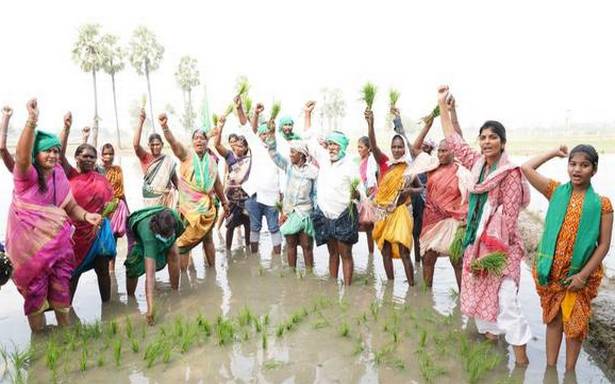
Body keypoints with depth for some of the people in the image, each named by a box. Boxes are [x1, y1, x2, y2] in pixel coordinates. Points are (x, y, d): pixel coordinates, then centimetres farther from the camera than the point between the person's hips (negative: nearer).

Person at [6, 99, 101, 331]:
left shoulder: (59, 176, 4)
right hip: (29, 244, -4)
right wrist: (32, 121, -44)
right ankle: (38, 336, 26)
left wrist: (86, 215, -15)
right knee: (35, 289, 8)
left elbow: (71, 206, 6)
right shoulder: (27, 175, -12)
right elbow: (22, 155, -34)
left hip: (57, 241, 4)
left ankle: (66, 328, 27)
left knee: (61, 287, 11)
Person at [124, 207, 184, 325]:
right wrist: (150, 308, -57)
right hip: (135, 227, -3)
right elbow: (150, 275, -54)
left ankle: (175, 292, 0)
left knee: (173, 253, -15)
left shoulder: (174, 218, -39)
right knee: (134, 266, -17)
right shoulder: (150, 235, -50)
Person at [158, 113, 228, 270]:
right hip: (189, 207, -3)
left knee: (207, 238, 16)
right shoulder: (186, 154, -6)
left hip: (207, 207, 4)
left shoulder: (211, 160, 6)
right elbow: (173, 142, -26)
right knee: (185, 242, 1)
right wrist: (165, 126, -44)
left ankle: (212, 268, 28)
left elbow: (217, 183, 16)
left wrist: (224, 202, 21)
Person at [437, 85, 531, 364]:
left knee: (505, 295, -8)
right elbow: (453, 141, 11)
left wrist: (498, 246, -18)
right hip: (476, 237, 7)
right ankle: (489, 329, 31)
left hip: (499, 241, -7)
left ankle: (519, 347, 2)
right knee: (478, 287, 15)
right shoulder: (477, 163, 6)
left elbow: (510, 213, -14)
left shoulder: (511, 172, -12)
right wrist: (442, 104, 11)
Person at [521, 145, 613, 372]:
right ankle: (550, 368, 27)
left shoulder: (601, 204, -5)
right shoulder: (556, 192, 1)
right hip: (551, 271, 2)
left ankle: (570, 372, 28)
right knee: (553, 319, 14)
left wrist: (584, 274, -13)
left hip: (580, 274, -1)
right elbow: (526, 168, -7)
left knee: (575, 323, 12)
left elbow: (604, 244, -6)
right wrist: (555, 153, 1)